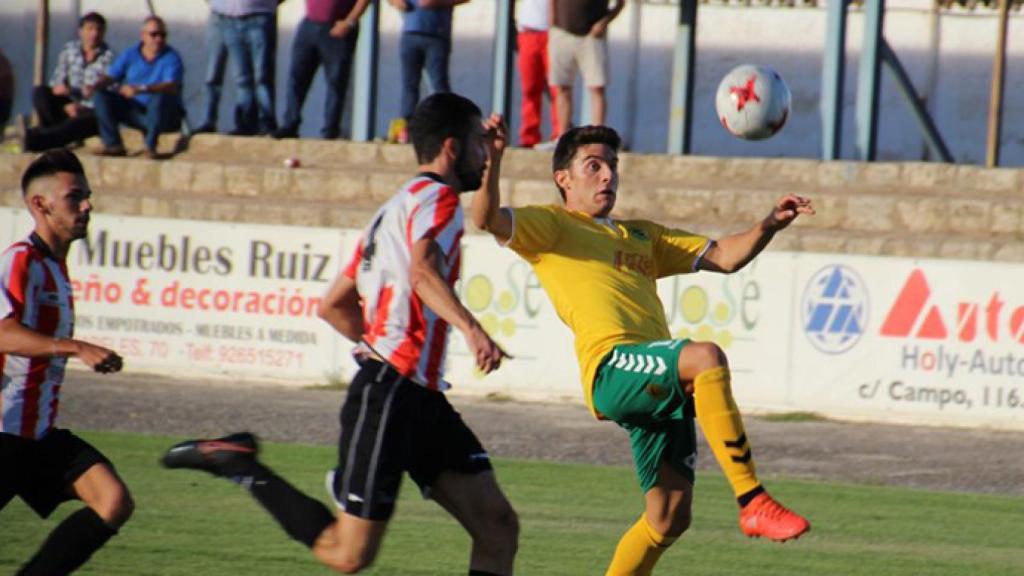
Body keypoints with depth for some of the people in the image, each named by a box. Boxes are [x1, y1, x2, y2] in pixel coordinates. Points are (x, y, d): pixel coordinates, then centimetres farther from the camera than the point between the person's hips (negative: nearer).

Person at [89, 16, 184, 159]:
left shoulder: (171, 58, -8)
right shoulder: (130, 55, 7)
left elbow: (172, 87, -25)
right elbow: (110, 76, 1)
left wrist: (141, 89, -38)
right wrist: (94, 86, -22)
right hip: (136, 113, 5)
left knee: (159, 98, -37)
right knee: (102, 96, -10)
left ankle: (150, 147, -28)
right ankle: (114, 145, -15)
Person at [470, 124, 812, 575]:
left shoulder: (641, 235, 34)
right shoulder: (552, 225, 15)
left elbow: (724, 258, 29)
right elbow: (486, 219, -3)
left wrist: (769, 226, 12)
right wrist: (492, 159, -20)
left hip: (660, 384, 8)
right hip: (612, 368, -8)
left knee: (669, 517, 4)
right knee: (706, 356, -34)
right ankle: (752, 503, -37)